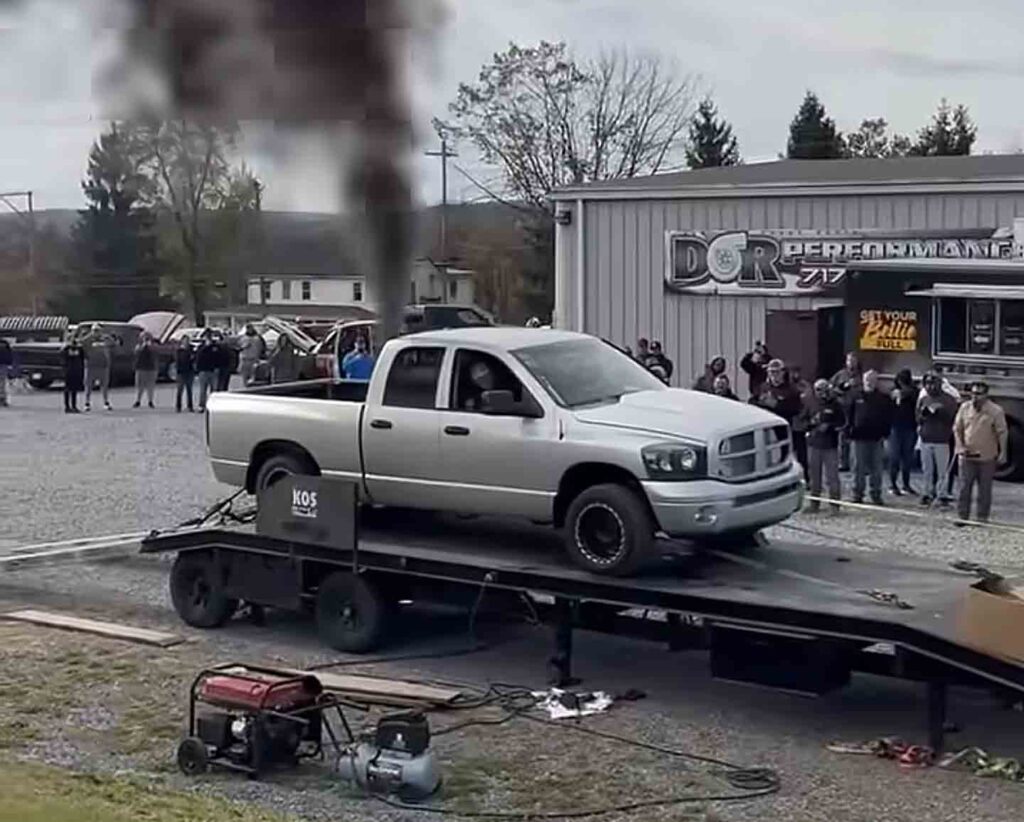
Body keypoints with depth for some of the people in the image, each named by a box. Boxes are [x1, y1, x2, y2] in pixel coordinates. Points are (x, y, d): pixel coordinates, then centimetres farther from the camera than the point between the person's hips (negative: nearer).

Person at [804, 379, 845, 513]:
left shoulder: (834, 404, -1)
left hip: (830, 444, -3)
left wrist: (829, 426, -13)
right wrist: (811, 422, -10)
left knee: (832, 474, -5)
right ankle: (814, 503, 18)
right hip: (813, 443, 3)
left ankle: (834, 502, 1)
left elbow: (842, 422, 1)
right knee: (814, 474, 9)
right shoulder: (809, 403, 5)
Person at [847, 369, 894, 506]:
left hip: (876, 438, 0)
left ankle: (876, 494, 12)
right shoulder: (856, 397, 5)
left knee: (876, 469, 5)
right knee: (859, 468, 6)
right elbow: (849, 415, 7)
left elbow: (888, 418, 2)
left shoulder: (884, 399, 3)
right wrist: (850, 430, -3)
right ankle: (857, 493, 12)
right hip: (859, 437, 0)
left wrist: (884, 433, -6)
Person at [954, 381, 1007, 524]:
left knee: (984, 489, 5)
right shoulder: (965, 408, 1)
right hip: (967, 456, 3)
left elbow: (1002, 433, -5)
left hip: (987, 458, -2)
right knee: (964, 488, 3)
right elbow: (957, 428, 10)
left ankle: (982, 517, 14)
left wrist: (1002, 453, -9)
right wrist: (960, 446, -1)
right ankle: (962, 516, 11)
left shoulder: (995, 411, -9)